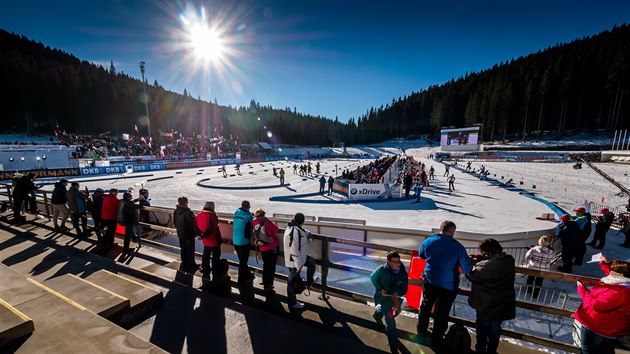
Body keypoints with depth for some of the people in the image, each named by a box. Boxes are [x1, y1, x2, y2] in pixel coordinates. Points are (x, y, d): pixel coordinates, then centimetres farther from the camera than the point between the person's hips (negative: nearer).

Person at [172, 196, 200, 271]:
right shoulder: (188, 212, -26)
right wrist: (199, 233, -18)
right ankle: (191, 266, 21)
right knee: (190, 251, 8)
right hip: (189, 235, -6)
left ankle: (184, 264, 32)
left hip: (180, 234, 6)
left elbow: (174, 223, 9)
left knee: (183, 249, 19)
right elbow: (193, 224, -25)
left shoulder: (175, 212, -4)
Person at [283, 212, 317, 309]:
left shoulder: (292, 227, -2)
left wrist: (306, 233, -1)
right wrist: (298, 265, -24)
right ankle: (292, 303, 28)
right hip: (294, 261, -10)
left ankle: (309, 282, 44)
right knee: (292, 280, 9)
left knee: (312, 262, 26)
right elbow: (294, 250, -31)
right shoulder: (295, 232, -33)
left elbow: (302, 232, 19)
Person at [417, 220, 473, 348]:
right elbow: (467, 269, -13)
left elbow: (421, 255, 9)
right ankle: (436, 339, 31)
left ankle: (421, 330, 40)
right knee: (442, 313, 15)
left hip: (430, 281, 3)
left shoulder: (428, 241, -10)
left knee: (425, 306, 22)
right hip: (448, 285, -2)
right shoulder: (457, 246, -19)